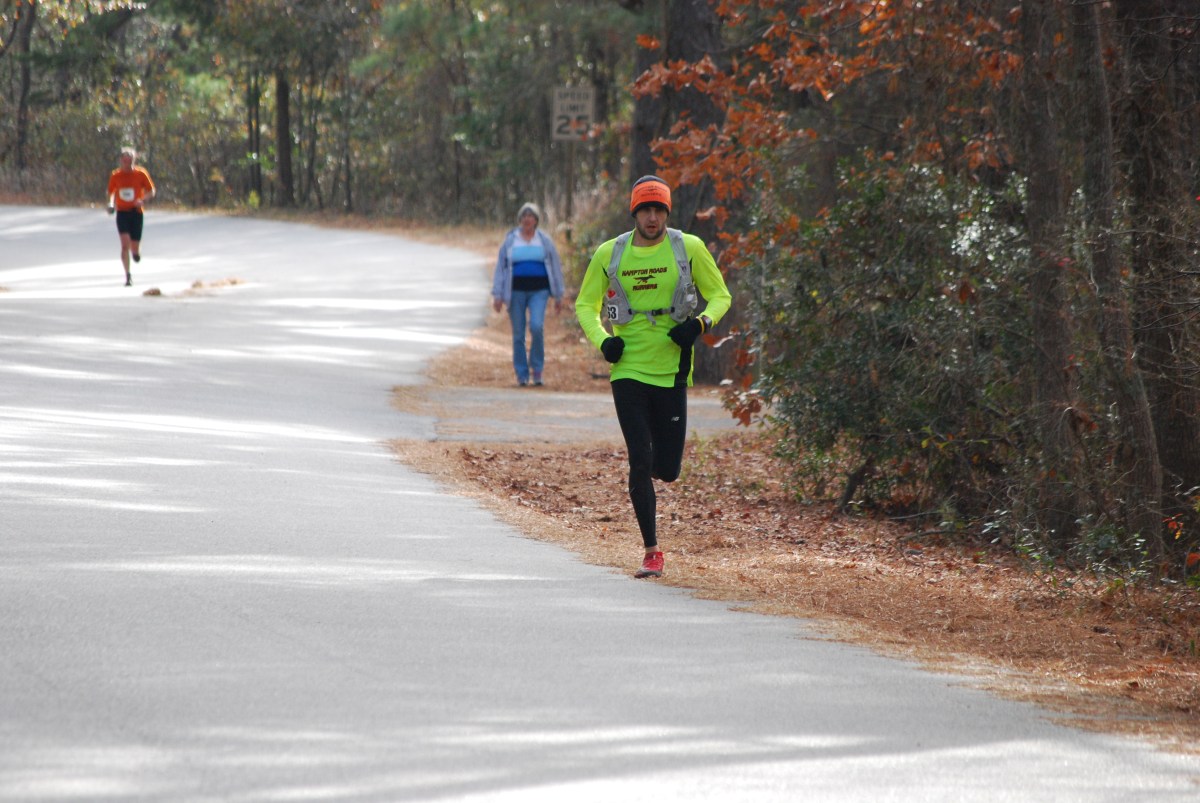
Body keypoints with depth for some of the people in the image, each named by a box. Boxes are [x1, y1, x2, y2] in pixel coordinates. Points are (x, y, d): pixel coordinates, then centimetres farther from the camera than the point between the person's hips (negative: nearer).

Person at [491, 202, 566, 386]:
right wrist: (497, 295, 0)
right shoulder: (510, 241, 7)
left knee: (537, 326, -20)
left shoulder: (545, 241, 7)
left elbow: (555, 267, 11)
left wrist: (558, 296, 8)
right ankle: (522, 375, 11)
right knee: (518, 334, 1)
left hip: (538, 290, -1)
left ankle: (537, 368, -3)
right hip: (516, 291, 1)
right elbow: (500, 268, 7)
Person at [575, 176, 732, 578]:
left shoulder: (689, 248, 0)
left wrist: (702, 322, -13)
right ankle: (651, 551, 1)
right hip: (627, 371, 0)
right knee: (640, 461, -7)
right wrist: (602, 339, -6)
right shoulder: (609, 254, 3)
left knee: (667, 469, 1)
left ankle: (644, 478, 39)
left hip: (671, 372, 0)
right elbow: (585, 305, 13)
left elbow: (720, 295, 8)